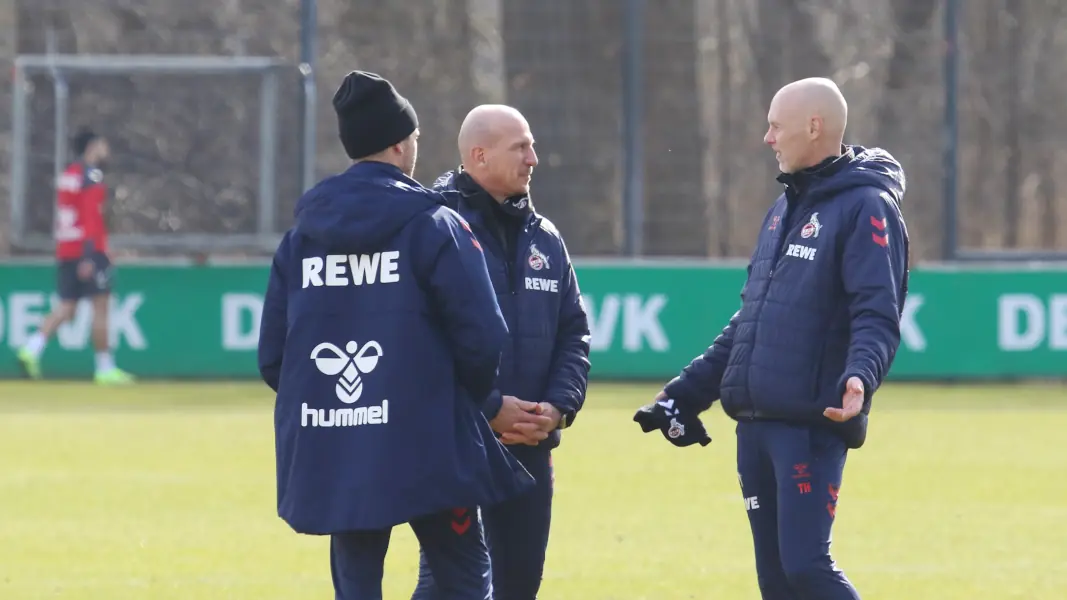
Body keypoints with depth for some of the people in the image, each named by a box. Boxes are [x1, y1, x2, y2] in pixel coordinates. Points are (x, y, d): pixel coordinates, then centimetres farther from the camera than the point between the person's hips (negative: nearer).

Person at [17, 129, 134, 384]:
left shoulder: (69, 174, 17)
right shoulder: (92, 176, -10)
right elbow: (90, 216, -17)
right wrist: (89, 256, -22)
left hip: (64, 249, 8)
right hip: (89, 249, -8)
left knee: (67, 306, 7)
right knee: (100, 306, -3)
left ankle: (32, 349, -12)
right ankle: (105, 369, -2)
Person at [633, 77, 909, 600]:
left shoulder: (865, 208, -7)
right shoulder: (785, 209, 20)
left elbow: (877, 315, -19)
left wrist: (860, 375, -37)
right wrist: (688, 392, 24)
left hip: (812, 425, -8)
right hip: (755, 423, 8)